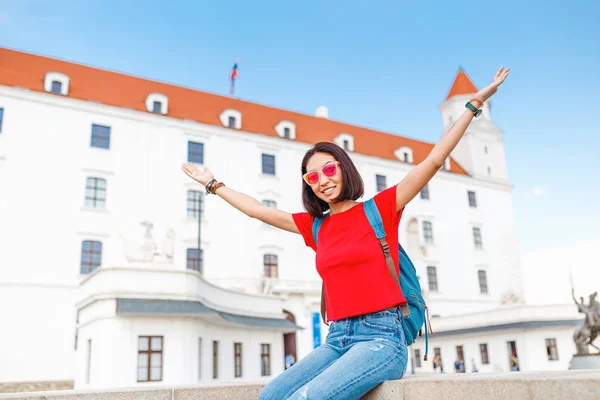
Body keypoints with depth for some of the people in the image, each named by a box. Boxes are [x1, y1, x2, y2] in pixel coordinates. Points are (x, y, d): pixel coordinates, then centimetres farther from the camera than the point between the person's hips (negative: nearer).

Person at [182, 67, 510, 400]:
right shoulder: (315, 226, 14)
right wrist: (213, 184, 30)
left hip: (381, 337, -5)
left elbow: (434, 160, -1)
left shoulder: (379, 208, 2)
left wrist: (475, 103, -1)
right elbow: (257, 210, 23)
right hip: (336, 339, 5)